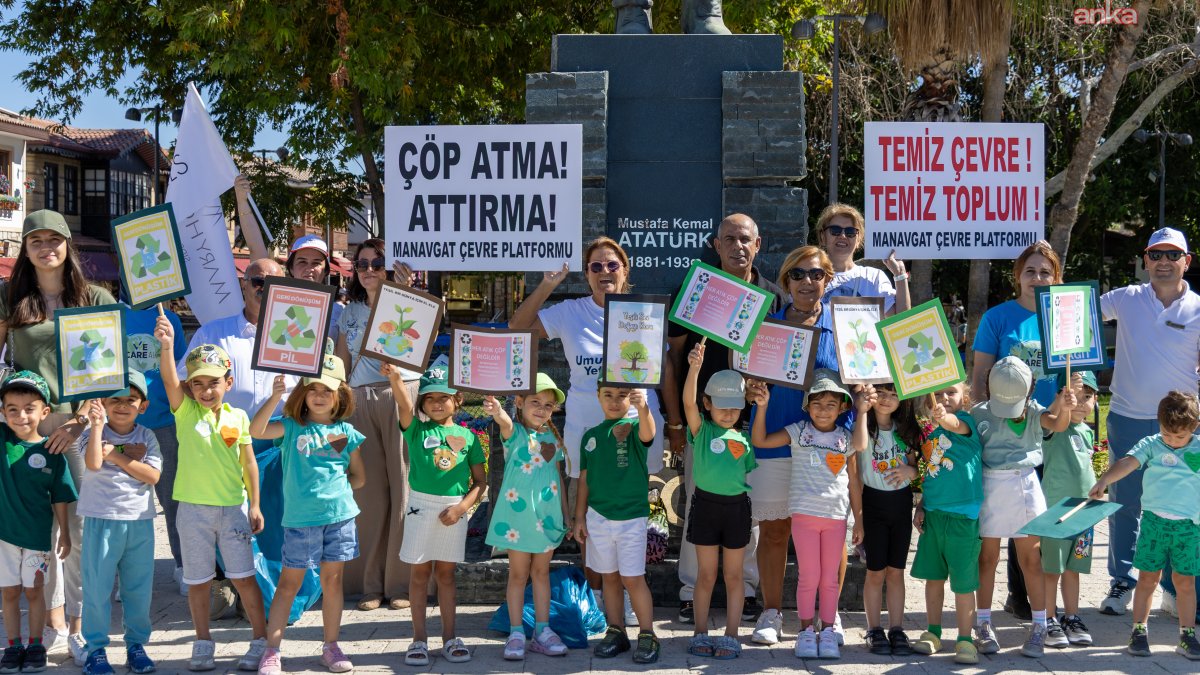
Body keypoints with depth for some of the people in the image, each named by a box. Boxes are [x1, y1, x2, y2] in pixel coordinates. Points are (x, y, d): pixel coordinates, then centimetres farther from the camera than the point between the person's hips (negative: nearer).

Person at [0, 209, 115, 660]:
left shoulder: (96, 300, 6)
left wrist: (83, 419, -8)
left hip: (81, 423, -1)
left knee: (80, 528, -5)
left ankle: (78, 625, 4)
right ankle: (55, 619, 14)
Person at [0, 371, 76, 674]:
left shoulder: (51, 452, -9)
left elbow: (59, 498, -2)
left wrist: (64, 533, 1)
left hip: (37, 534, -1)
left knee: (33, 590, 9)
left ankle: (35, 646, 21)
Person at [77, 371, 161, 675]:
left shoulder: (146, 437, 5)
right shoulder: (94, 434, -2)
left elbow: (153, 475, -9)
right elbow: (93, 463, -22)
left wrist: (116, 456, -12)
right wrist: (97, 426, -29)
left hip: (140, 522, 2)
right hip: (102, 520, -2)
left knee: (138, 588, 9)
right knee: (98, 587, 1)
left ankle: (136, 644, 22)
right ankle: (96, 648, 11)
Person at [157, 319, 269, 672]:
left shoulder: (238, 417, 0)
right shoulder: (186, 412, -3)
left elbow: (248, 463, 5)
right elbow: (169, 381, -22)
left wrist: (255, 505, 4)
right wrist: (167, 346, -40)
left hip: (233, 507, 0)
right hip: (194, 509, 0)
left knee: (243, 577, 3)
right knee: (198, 580, 9)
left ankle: (262, 640, 13)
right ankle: (203, 644, 22)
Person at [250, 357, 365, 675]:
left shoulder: (345, 432, 5)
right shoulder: (292, 427, -1)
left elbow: (359, 477, 13)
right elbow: (256, 430, -20)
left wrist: (334, 489, -3)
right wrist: (275, 396, -29)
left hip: (339, 514, 2)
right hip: (300, 517, -2)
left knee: (332, 580, 10)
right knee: (289, 582, 2)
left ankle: (331, 647, 21)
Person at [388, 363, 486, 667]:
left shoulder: (467, 436, 3)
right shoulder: (417, 430, 0)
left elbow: (479, 482, 5)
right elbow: (405, 406, -22)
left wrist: (462, 506, -11)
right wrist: (395, 377, -41)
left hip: (454, 509, 1)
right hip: (422, 506, -1)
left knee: (446, 573, 10)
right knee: (420, 572, 5)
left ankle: (449, 637, 17)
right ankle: (419, 639, 11)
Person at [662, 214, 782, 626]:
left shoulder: (775, 298, 5)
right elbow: (673, 359, 3)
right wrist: (675, 423, -2)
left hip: (754, 421, 1)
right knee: (698, 507, 4)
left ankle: (747, 591, 16)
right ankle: (690, 593, 13)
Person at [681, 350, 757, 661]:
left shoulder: (744, 439, 5)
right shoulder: (702, 431, -4)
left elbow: (751, 472, 13)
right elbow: (688, 403, -22)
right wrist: (694, 367, -33)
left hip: (736, 506, 2)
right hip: (706, 504, -2)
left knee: (733, 576, 7)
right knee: (706, 575, 7)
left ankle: (731, 637, 14)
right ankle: (701, 635, 17)